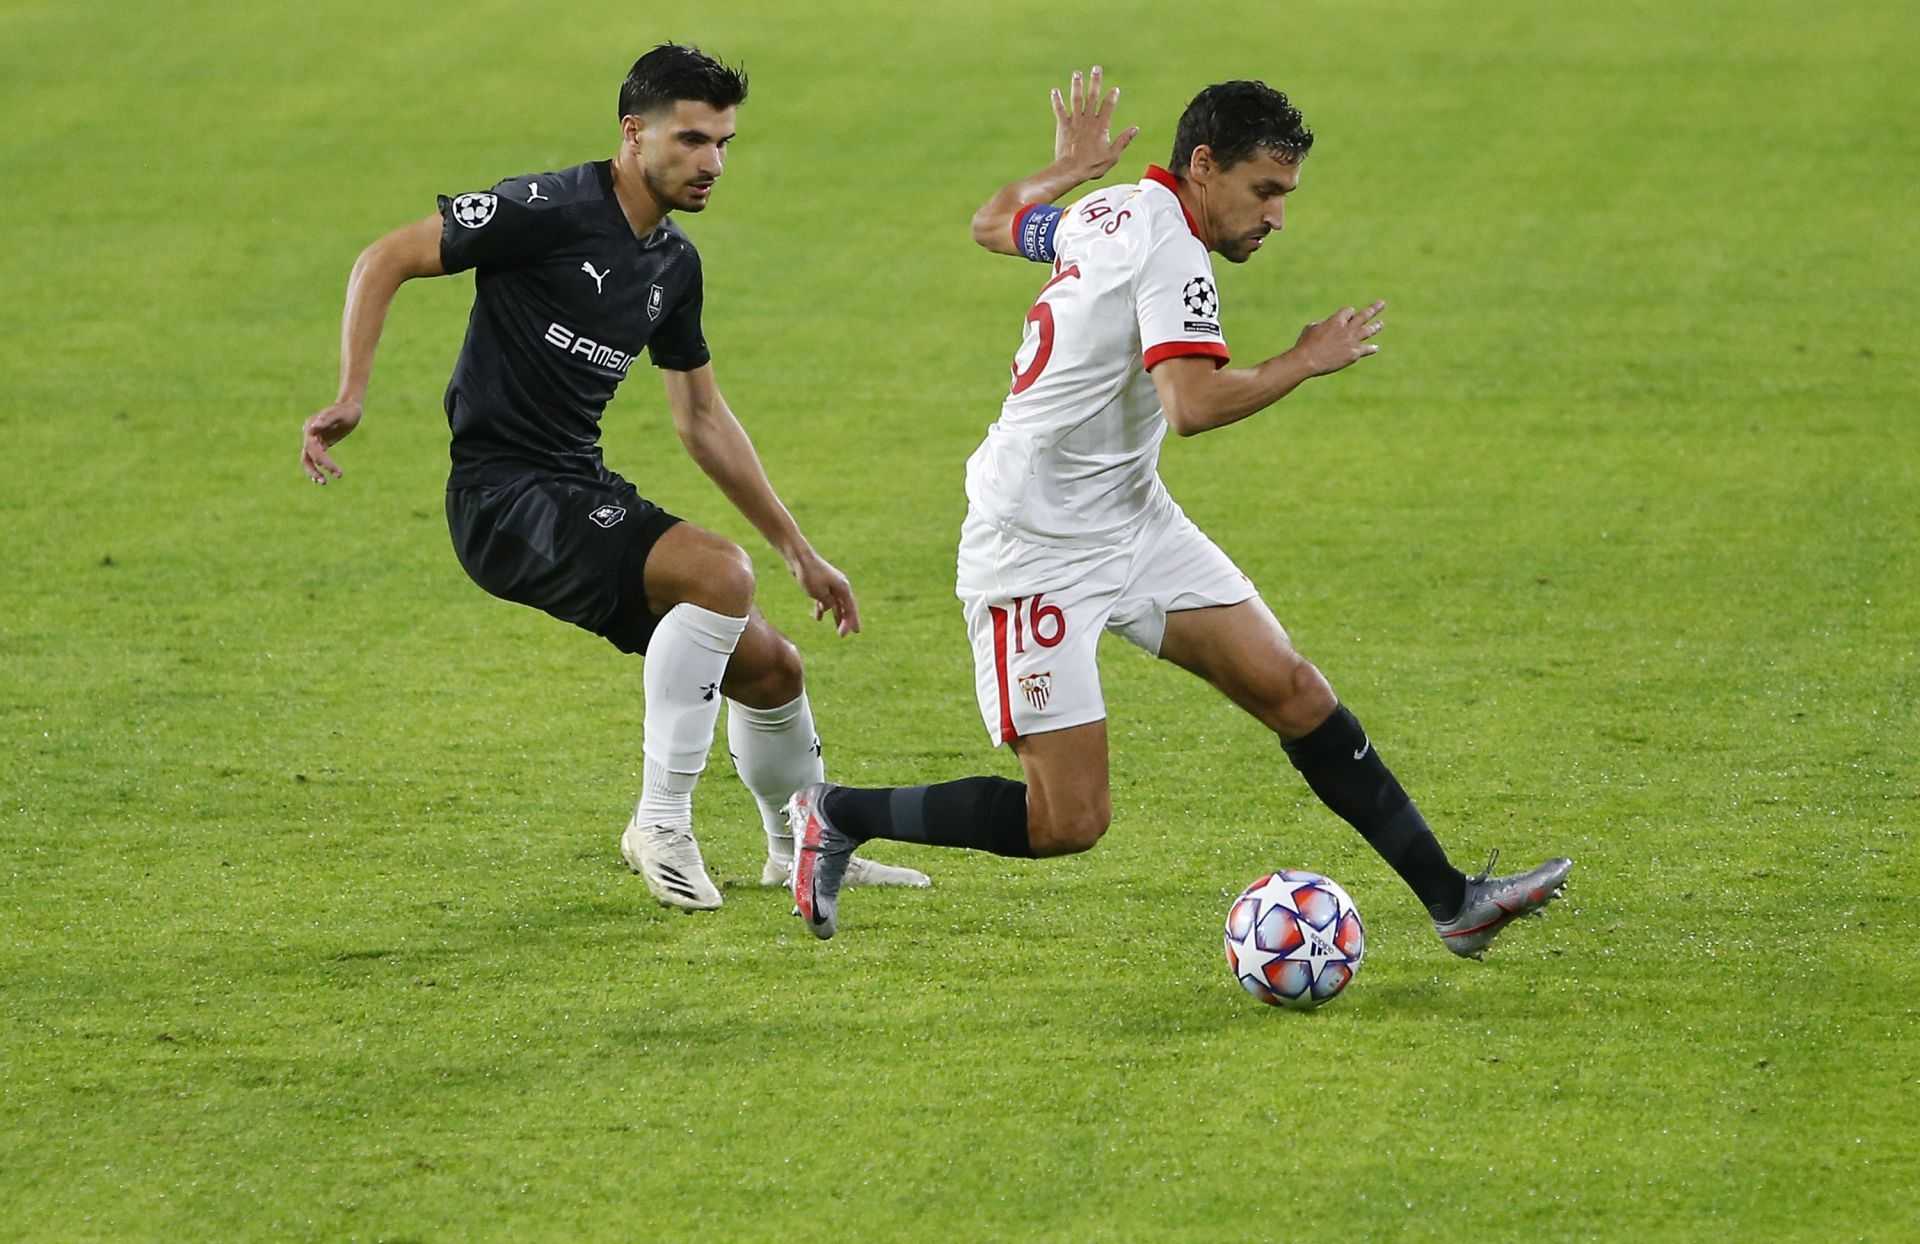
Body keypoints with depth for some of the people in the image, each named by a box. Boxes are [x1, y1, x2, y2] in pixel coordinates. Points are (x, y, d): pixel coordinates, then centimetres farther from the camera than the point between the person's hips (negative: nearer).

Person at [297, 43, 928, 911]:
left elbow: (703, 419, 22)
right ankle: (662, 825, -18)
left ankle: (802, 850, 37)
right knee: (720, 573, -28)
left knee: (769, 667, 10)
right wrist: (351, 397, -23)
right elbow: (385, 261, -11)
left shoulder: (674, 264, 11)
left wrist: (798, 550, 23)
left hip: (583, 494, 8)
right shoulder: (549, 212, -14)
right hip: (504, 493, -8)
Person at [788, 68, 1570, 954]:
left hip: (1133, 522, 10)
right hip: (1040, 554, -10)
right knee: (1068, 822, -9)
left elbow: (994, 223, 27)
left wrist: (1069, 168, 44)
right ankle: (836, 816, 10)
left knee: (1291, 690, 0)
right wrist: (1307, 362, -18)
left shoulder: (1106, 213, 8)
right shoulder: (1172, 249, -19)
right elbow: (1193, 404, -33)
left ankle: (1451, 900, 1)